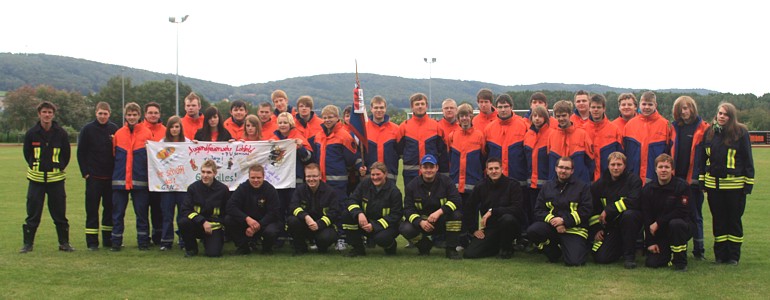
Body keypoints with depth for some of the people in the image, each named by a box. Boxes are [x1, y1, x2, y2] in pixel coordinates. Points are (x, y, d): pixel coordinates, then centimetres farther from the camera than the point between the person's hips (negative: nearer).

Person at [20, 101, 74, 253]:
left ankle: (64, 242, 15)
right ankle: (28, 243, 11)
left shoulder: (61, 133, -2)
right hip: (36, 179, 0)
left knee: (60, 213, 5)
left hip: (56, 179, 0)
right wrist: (35, 167, 5)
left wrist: (59, 167, 2)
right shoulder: (31, 133, -2)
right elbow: (27, 154, 10)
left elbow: (66, 155, 8)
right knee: (33, 213, 2)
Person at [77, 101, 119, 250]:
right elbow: (80, 153, 0)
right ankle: (92, 242, 5)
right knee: (92, 210, 0)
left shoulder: (115, 129, 5)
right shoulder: (87, 129, -1)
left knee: (110, 208, 7)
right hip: (93, 177, -2)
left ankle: (108, 239, 16)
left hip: (111, 177, 2)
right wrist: (85, 172, -6)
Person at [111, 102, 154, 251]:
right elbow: (113, 155, 10)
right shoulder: (118, 134, 7)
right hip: (120, 180, 2)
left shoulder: (147, 133, 1)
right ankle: (116, 242, 13)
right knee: (117, 212, 5)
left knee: (142, 212, 4)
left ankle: (143, 242, 12)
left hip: (140, 180, -2)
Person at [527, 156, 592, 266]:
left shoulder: (582, 186, 3)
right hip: (551, 226, 3)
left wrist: (564, 221, -15)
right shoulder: (547, 187, 12)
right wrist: (552, 220, -15)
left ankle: (581, 248, 17)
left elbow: (586, 211, -6)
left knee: (574, 261, -24)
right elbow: (538, 211, 6)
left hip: (574, 229, -3)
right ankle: (554, 251, 2)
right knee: (532, 231, -28)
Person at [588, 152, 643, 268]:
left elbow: (633, 202, -24)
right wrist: (596, 229, 2)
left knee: (628, 214, -39)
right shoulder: (600, 184, 5)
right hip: (610, 226, 3)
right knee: (601, 258, -14)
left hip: (629, 222, -3)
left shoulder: (633, 180, -8)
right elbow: (592, 209, 12)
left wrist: (608, 211, -22)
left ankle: (629, 255, -22)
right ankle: (621, 247, 21)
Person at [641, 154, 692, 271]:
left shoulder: (681, 186, -10)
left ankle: (680, 261, -18)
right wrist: (650, 242, -10)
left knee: (675, 223, -38)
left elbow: (681, 212, -18)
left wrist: (658, 223, -19)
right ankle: (668, 253, 20)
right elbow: (646, 217, -4)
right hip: (658, 233, 2)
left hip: (681, 229, -2)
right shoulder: (648, 189, -2)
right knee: (651, 263, -15)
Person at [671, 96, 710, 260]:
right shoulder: (673, 127, 9)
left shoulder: (702, 128, -2)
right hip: (675, 178, 3)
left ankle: (699, 250, 11)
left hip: (693, 179, -3)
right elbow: (668, 151, 11)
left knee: (695, 215, 5)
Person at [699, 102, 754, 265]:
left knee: (734, 220, 3)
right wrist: (701, 180, 8)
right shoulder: (709, 133, 7)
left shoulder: (741, 133, -4)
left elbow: (748, 159, -4)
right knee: (718, 220, 9)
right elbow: (702, 158, 12)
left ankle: (733, 256, 11)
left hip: (735, 184, -4)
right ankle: (720, 254, 17)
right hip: (713, 183, 4)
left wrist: (749, 183, -7)